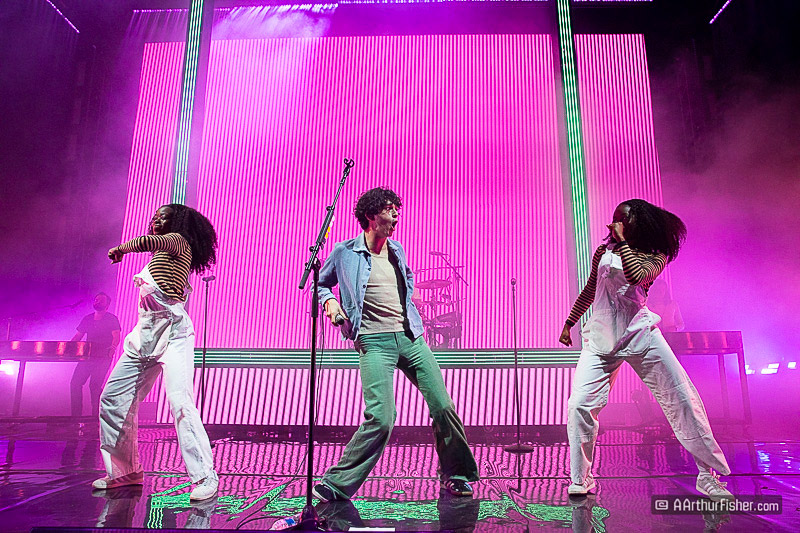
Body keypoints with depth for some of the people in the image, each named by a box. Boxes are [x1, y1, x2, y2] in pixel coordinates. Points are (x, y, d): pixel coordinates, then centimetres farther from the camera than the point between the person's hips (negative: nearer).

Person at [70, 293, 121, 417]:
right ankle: (76, 415, 4)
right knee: (75, 383, -4)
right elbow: (77, 336, 19)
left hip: (103, 357, -5)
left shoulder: (112, 319, 1)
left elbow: (116, 338, -8)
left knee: (95, 385, -12)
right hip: (87, 356, 5)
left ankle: (96, 415, -5)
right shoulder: (87, 318, 17)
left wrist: (111, 351, -26)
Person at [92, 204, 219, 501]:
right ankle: (125, 471, 21)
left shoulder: (178, 241, 1)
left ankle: (205, 478, -17)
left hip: (172, 331, -10)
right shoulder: (159, 254, 25)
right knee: (112, 398, 8)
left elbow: (146, 242, -15)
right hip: (145, 332, 10)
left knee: (179, 401, -21)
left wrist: (120, 248, -5)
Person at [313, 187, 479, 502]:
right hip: (374, 342, -5)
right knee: (381, 419, -17)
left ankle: (455, 476, 24)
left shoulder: (397, 250, 14)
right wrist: (329, 301, -4)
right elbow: (320, 283, 14)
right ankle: (336, 484, 2)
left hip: (410, 337, 5)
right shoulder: (345, 252, 0)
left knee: (443, 406, 1)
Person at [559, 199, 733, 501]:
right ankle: (580, 480, 6)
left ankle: (709, 475, 15)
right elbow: (589, 290, 22)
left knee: (683, 400, -3)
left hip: (640, 335, -1)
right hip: (601, 338, 2)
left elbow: (635, 276, -22)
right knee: (579, 405, -11)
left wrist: (622, 240, -14)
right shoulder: (603, 251, 11)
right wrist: (569, 323, 23)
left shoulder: (655, 256, 2)